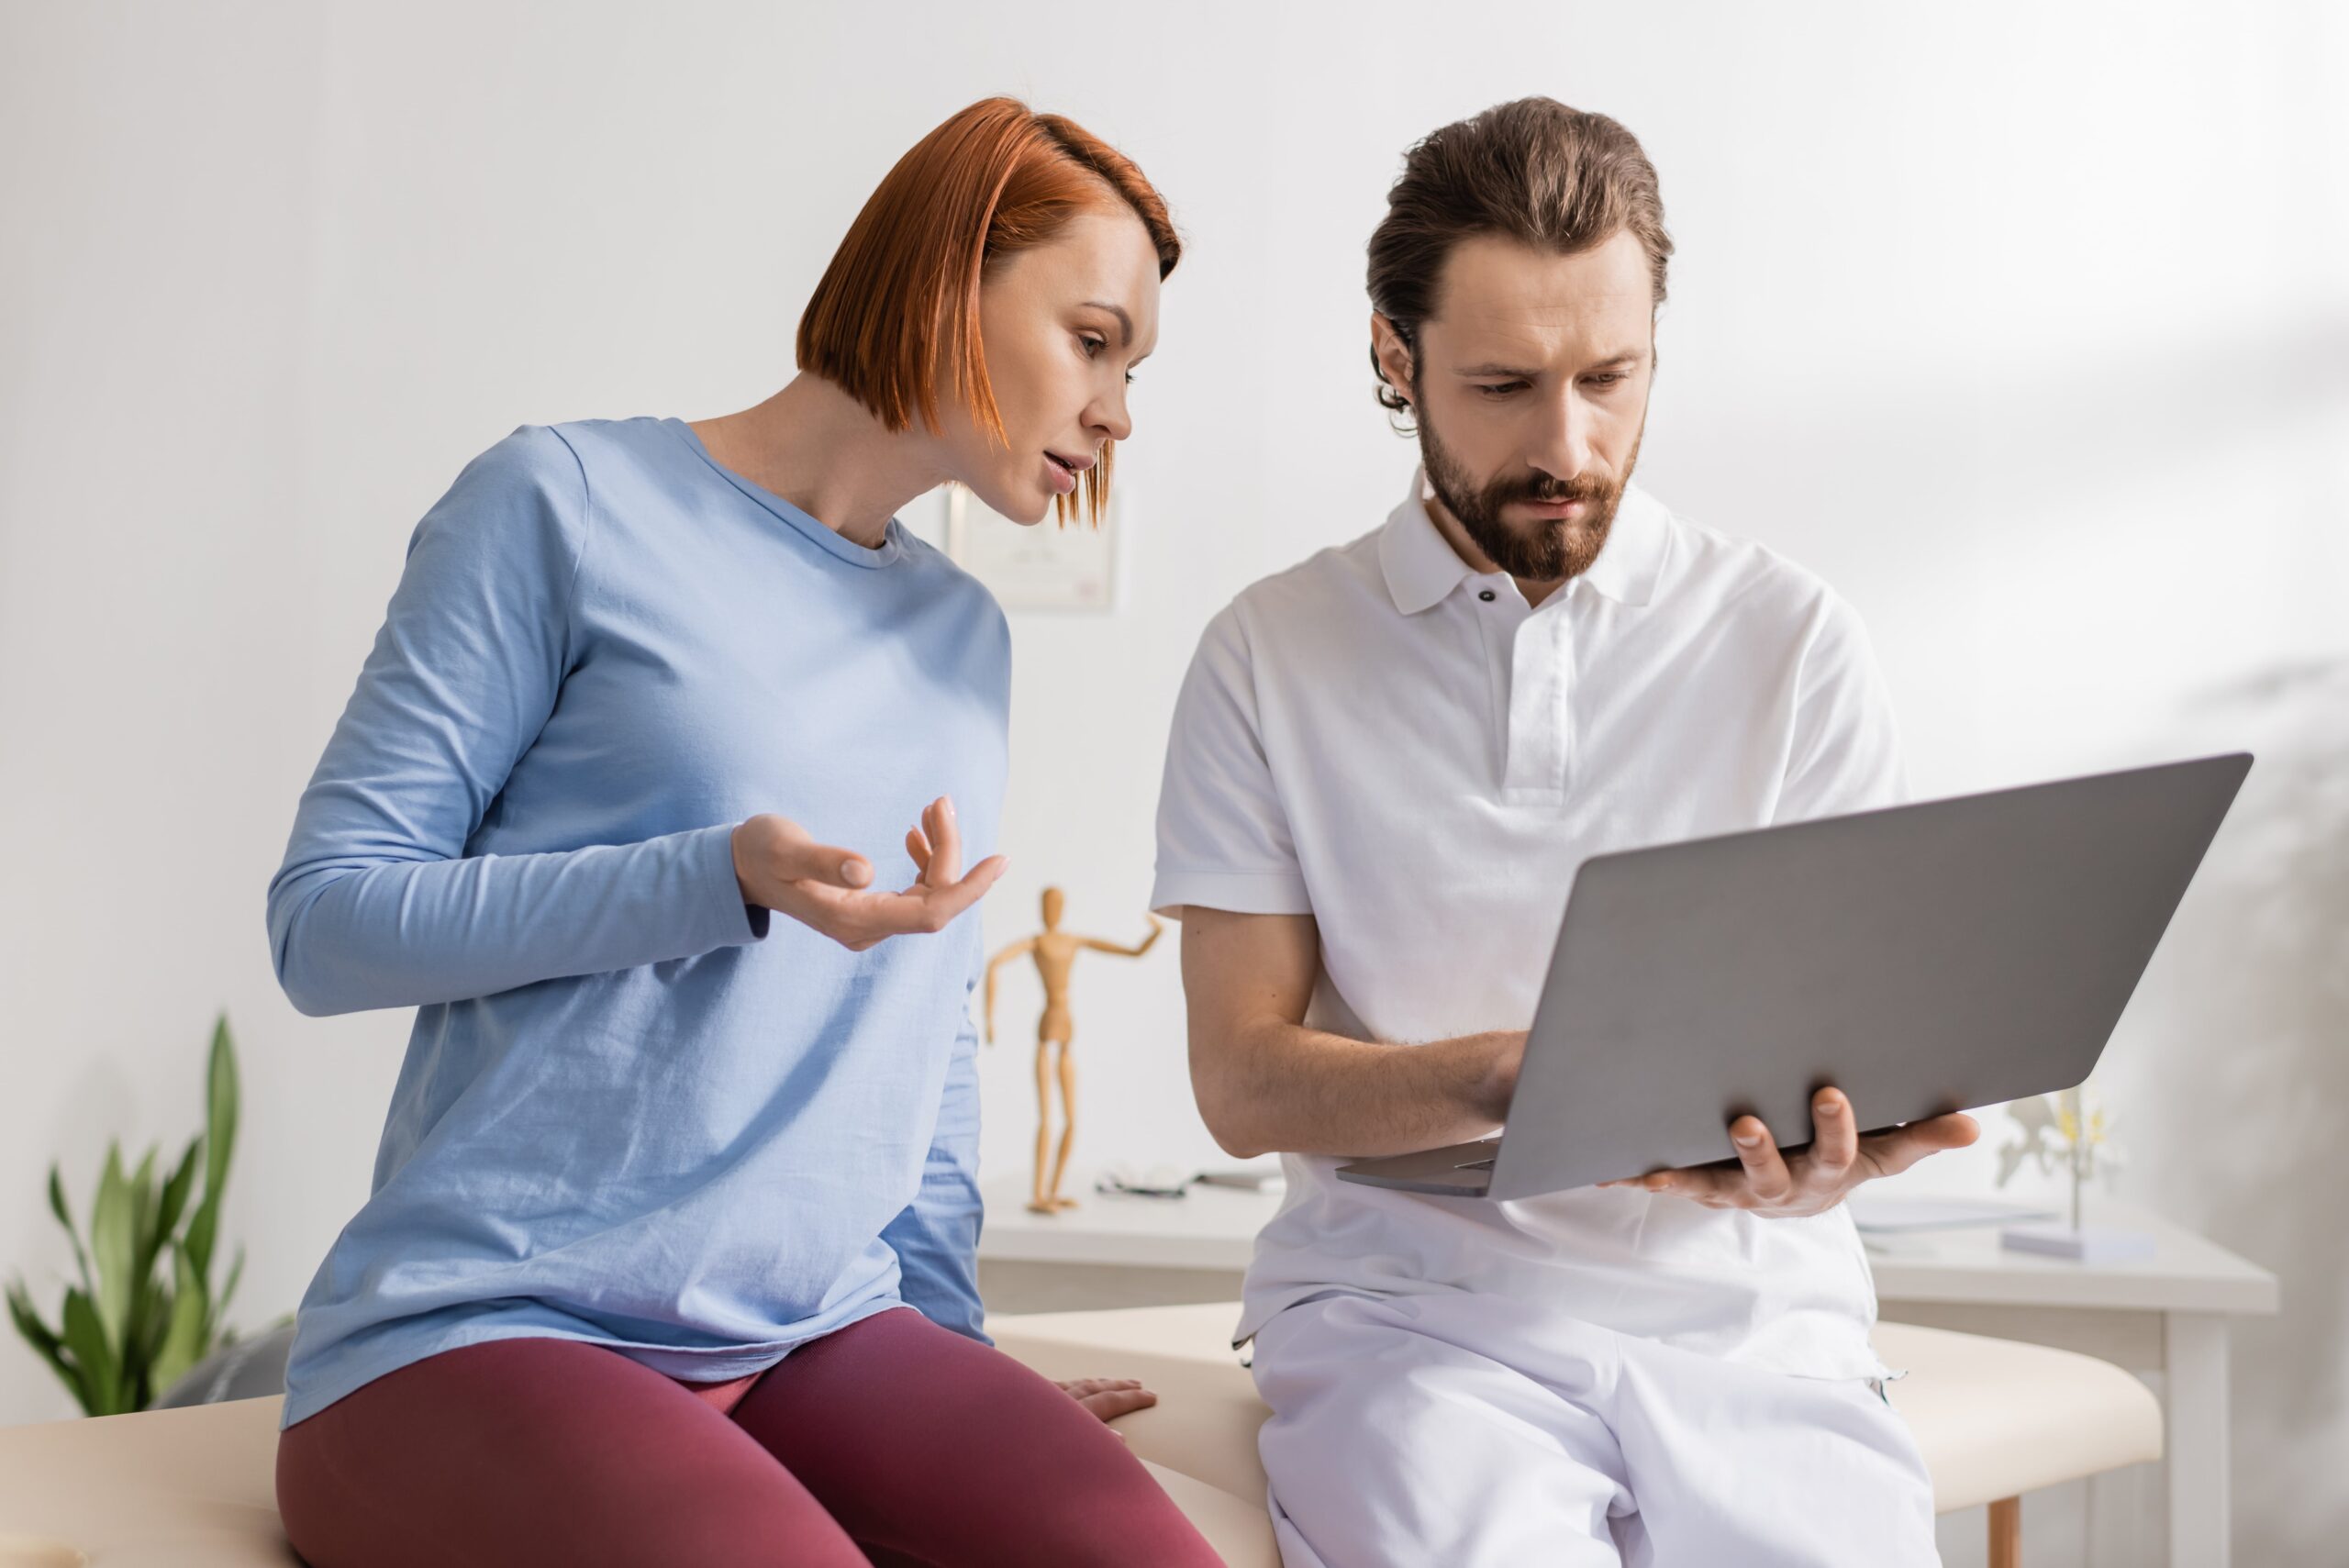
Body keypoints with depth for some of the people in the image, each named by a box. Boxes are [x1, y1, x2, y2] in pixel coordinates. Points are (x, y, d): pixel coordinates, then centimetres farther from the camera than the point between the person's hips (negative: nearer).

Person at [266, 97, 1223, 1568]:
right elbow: (326, 920, -5)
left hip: (815, 1343, 4)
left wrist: (944, 1328, 15)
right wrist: (725, 882, -17)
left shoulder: (963, 634, 17)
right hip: (477, 1335, -4)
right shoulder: (571, 501, -2)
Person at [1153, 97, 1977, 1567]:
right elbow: (1245, 1079, 0)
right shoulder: (1270, 656, 3)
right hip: (1416, 1299, -1)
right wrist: (1510, 1078, -19)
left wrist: (1817, 1155, -20)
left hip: (1741, 1313, 2)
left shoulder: (1794, 637, 5)